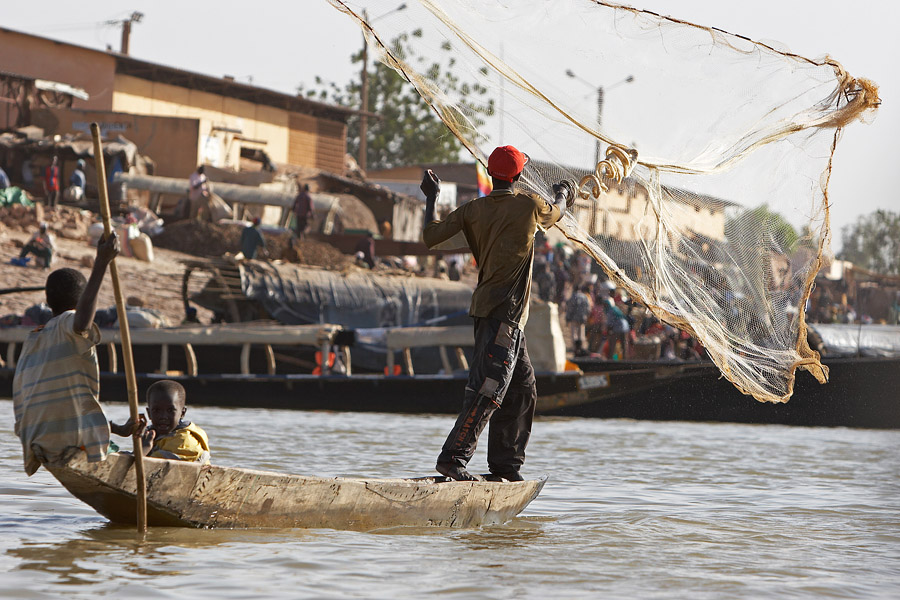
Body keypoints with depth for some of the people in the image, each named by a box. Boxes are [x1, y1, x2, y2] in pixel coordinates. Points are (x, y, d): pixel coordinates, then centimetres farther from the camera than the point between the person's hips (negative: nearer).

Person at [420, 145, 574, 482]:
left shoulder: (473, 210, 5)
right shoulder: (529, 205, -5)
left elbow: (429, 238, 3)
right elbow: (555, 213, 19)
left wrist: (431, 198, 17)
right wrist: (562, 195, 42)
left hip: (487, 307, 7)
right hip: (504, 312, -7)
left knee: (522, 388, 15)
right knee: (489, 387, -13)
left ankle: (506, 465, 19)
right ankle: (453, 458, -20)